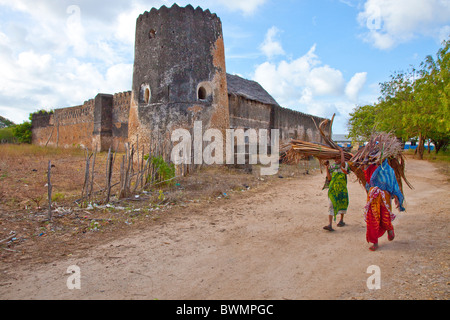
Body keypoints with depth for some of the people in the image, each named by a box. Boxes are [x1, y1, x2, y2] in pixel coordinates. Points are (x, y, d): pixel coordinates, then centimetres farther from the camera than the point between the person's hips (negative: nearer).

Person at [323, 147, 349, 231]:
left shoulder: (344, 165, -2)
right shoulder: (332, 166, 10)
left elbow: (343, 162, -28)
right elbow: (329, 178, 5)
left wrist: (342, 151, -16)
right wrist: (327, 168, -5)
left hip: (341, 188, -3)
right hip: (332, 189, 3)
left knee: (342, 204, 13)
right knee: (331, 205, -7)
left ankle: (341, 220, 36)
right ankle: (330, 224, -12)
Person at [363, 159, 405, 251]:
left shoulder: (389, 170, 2)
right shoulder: (371, 168, 10)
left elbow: (394, 184, -1)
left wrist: (396, 197, -11)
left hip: (385, 196, -2)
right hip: (373, 196, 2)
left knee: (385, 219, -1)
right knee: (372, 219, -2)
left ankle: (390, 229, 37)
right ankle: (374, 242, 8)